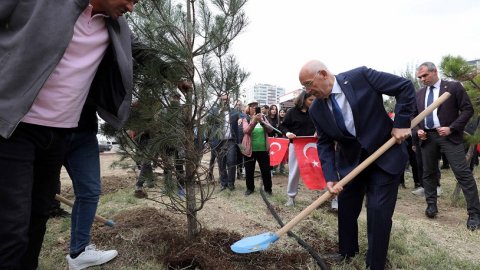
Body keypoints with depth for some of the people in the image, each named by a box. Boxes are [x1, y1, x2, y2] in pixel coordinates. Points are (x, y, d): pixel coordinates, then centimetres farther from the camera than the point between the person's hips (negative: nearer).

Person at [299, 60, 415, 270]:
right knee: (346, 209, 11)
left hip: (385, 155, -4)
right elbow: (324, 144, -4)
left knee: (379, 211, -4)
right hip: (351, 161, 4)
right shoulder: (316, 110, -6)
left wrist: (402, 123, -17)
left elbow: (405, 87, -11)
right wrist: (330, 177, -16)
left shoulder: (361, 76, -17)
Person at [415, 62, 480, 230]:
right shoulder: (419, 94, 13)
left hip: (449, 135, -5)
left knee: (463, 173, -7)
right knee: (428, 172, 10)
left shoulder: (453, 87, -1)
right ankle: (431, 205, 24)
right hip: (427, 137, 5)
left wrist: (451, 128, -14)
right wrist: (418, 130, 1)